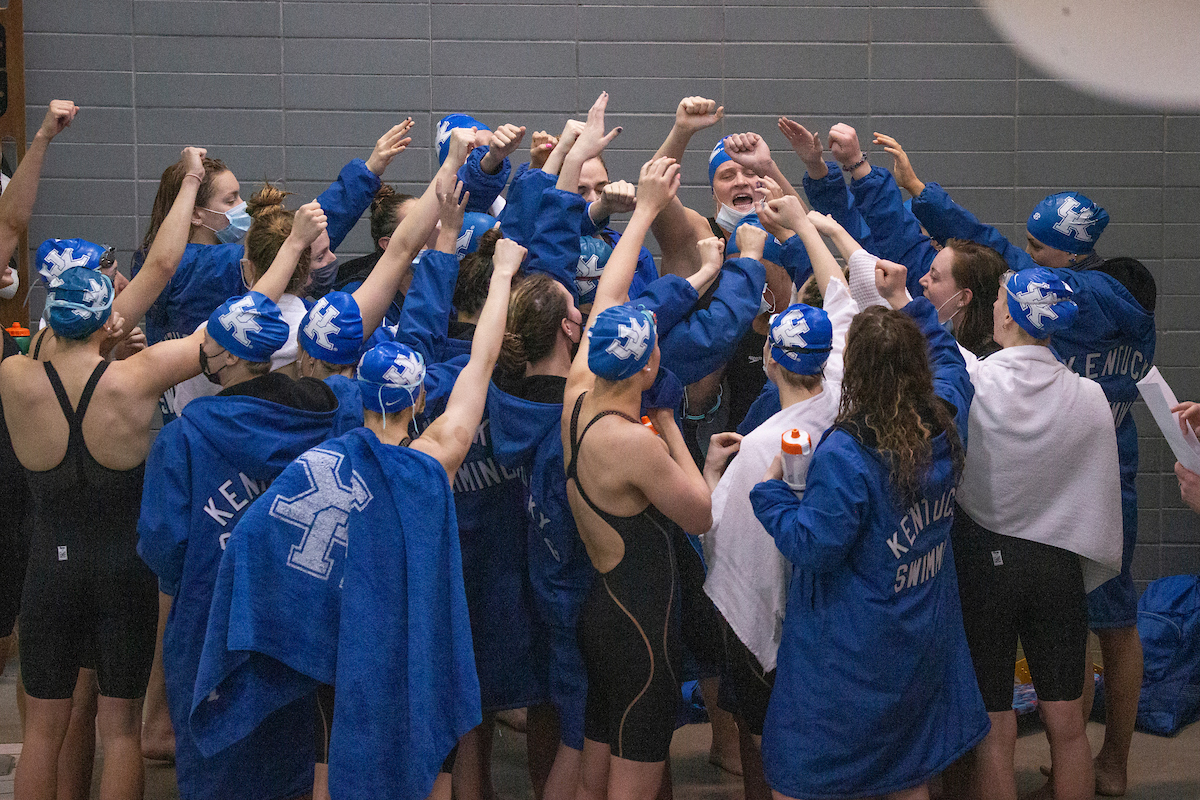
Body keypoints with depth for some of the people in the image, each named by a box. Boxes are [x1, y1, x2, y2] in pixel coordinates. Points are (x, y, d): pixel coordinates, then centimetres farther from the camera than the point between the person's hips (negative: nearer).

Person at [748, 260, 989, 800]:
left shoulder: (845, 455, -27)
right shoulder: (944, 425, -6)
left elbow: (814, 547, -22)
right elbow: (948, 360, 16)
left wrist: (769, 493, -9)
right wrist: (903, 300, 18)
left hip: (846, 656, -7)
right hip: (923, 643, 7)